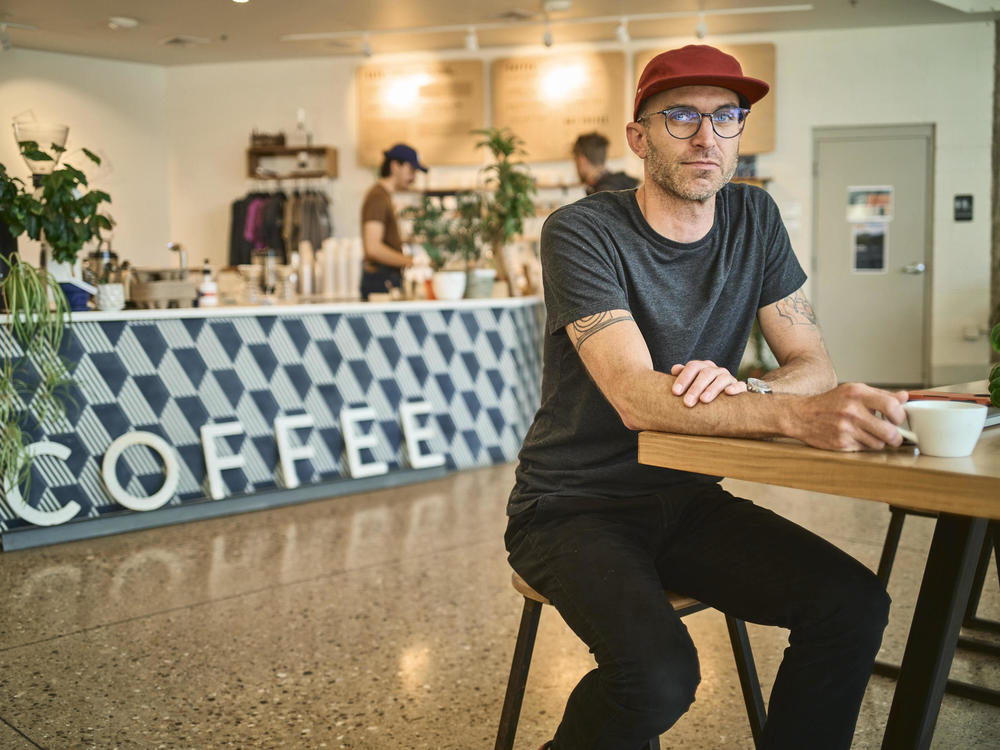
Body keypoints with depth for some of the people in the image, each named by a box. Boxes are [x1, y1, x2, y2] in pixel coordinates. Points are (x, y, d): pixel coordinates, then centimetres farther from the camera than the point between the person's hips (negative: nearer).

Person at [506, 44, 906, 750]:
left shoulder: (754, 219, 4)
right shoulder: (582, 233, -15)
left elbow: (814, 366, 1)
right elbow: (637, 400, -26)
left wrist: (742, 388, -23)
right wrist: (796, 414, -41)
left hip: (687, 500, 5)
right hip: (575, 507, -5)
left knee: (854, 604, -17)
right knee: (659, 673, -30)